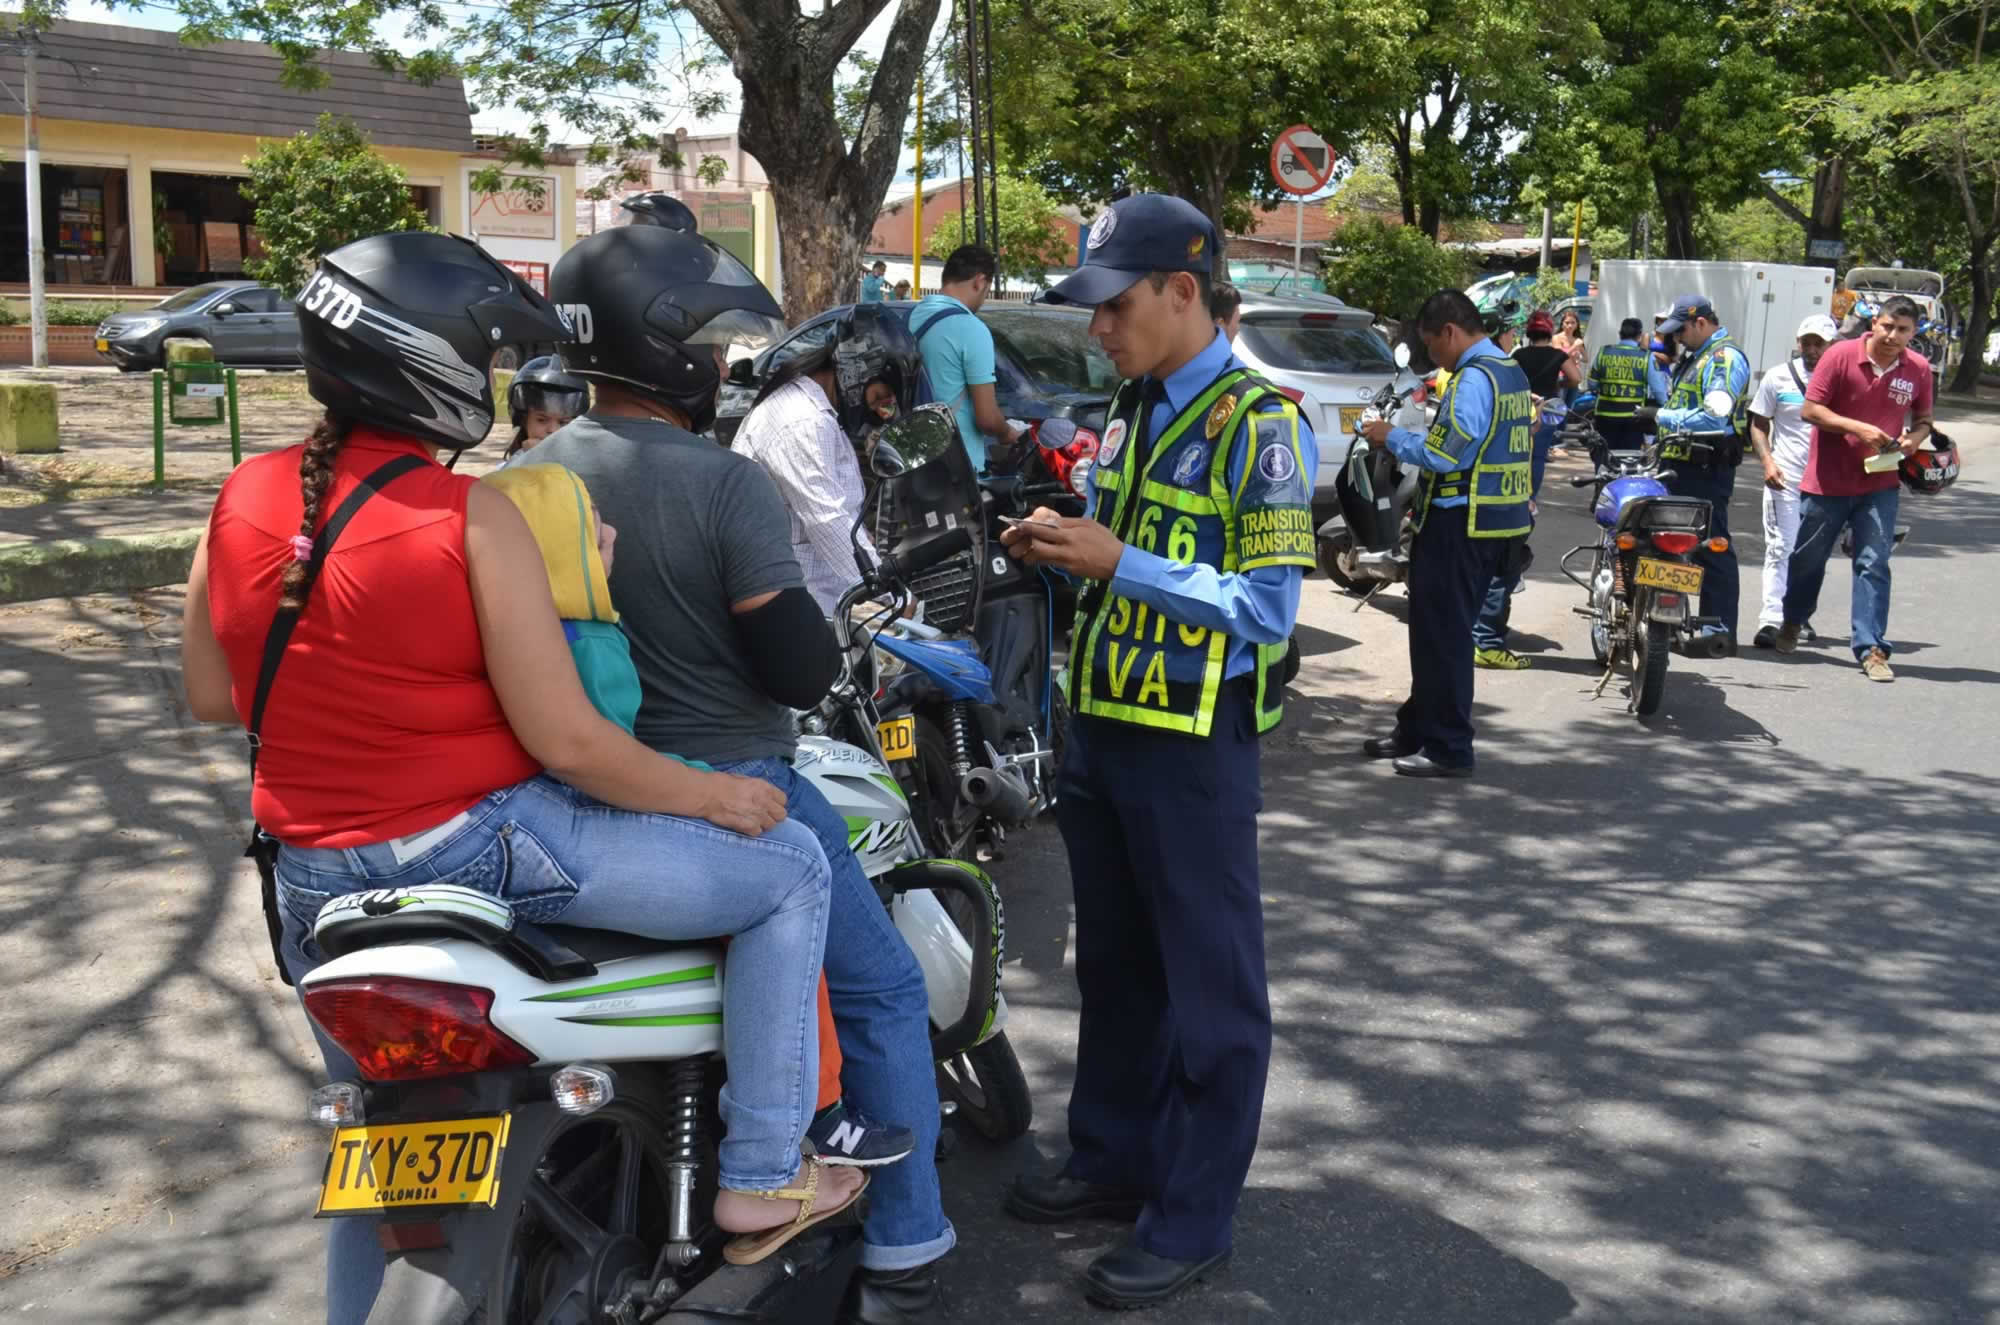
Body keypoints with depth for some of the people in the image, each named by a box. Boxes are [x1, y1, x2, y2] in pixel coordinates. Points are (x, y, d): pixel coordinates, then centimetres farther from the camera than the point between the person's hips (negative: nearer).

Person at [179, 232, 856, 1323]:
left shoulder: (243, 499, 0)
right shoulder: (470, 518, -17)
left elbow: (212, 696, 9)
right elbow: (562, 739, -19)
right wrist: (715, 797, -5)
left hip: (317, 880, 7)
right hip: (480, 845, -7)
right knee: (788, 868, 6)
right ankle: (762, 1174, 9)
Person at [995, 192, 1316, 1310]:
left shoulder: (1261, 428, -14)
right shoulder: (1132, 410, 12)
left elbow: (1267, 606, -19)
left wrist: (1121, 564, -24)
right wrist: (1067, 545, 0)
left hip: (1193, 747, -8)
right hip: (1103, 726, 9)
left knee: (1208, 989, 3)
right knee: (1114, 965, 19)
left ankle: (1193, 1219, 15)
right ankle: (1113, 1159, 35)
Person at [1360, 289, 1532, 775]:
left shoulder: (1474, 379, -16)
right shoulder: (1512, 372, 15)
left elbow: (1444, 454, -20)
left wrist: (1391, 437, -6)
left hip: (1461, 525, -10)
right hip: (1501, 519, 10)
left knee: (1442, 635, -3)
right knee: (1440, 630, 17)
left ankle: (1448, 749, 2)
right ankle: (1417, 730, 26)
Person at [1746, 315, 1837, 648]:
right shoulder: (1778, 377, 3)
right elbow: (1759, 424, 6)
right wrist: (1767, 461, -9)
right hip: (1785, 477, -2)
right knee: (1780, 548, -8)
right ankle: (1771, 619, -12)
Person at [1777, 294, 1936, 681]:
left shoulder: (1919, 369, -1)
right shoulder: (1841, 356, -11)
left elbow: (1923, 419, 12)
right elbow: (1810, 409, -10)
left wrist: (1914, 439, -11)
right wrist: (1859, 428, -21)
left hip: (1879, 485, 1)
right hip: (1827, 481, -1)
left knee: (1874, 565, -5)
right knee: (1808, 558, 14)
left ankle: (1871, 649, -4)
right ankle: (1792, 622, 38)